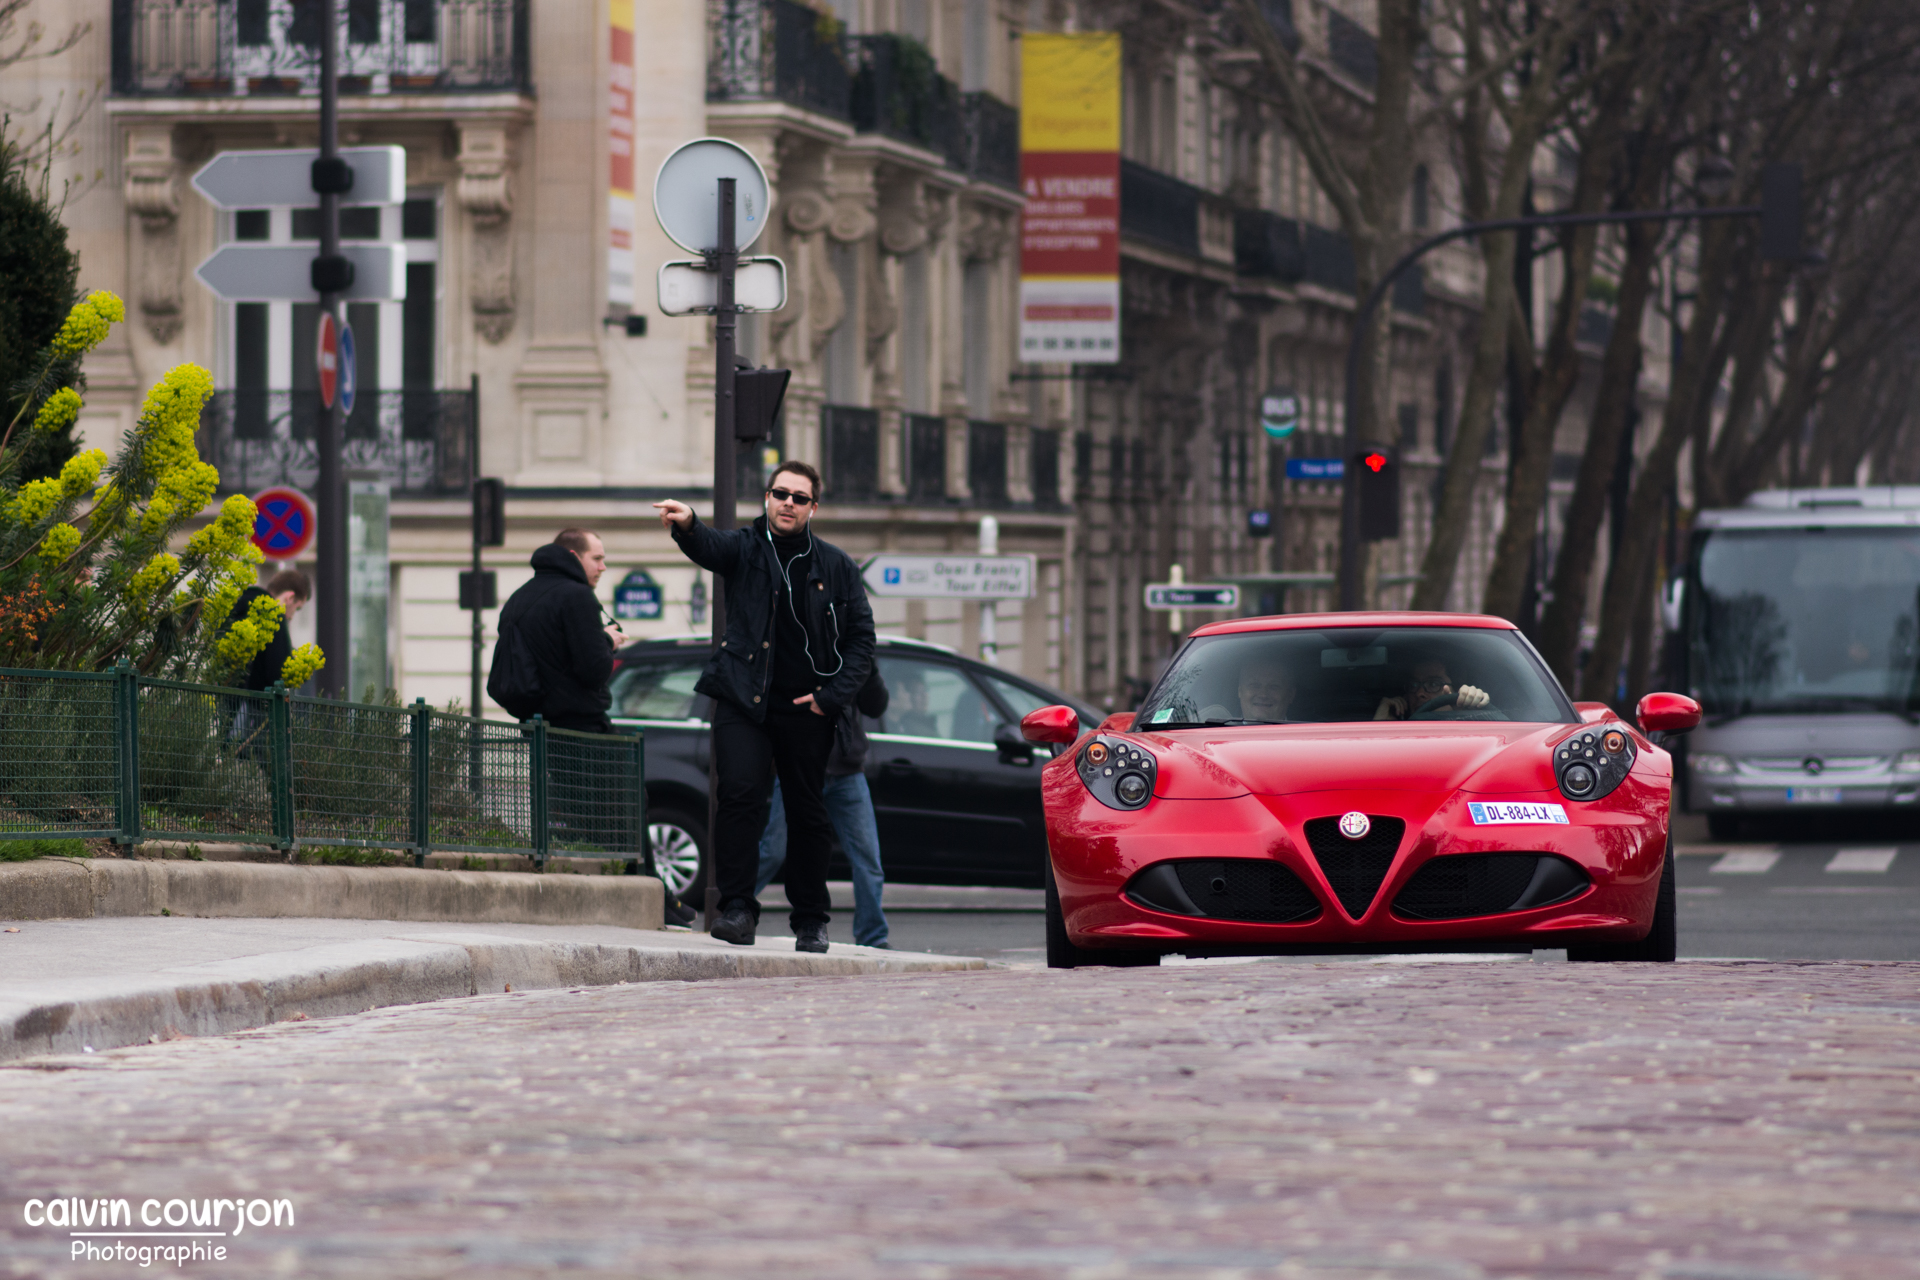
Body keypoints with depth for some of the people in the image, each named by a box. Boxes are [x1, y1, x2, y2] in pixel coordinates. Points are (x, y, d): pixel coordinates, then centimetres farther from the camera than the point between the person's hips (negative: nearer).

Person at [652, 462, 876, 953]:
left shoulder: (836, 567, 8)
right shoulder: (745, 548, 3)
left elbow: (861, 637, 9)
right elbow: (709, 547, -20)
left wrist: (833, 695, -4)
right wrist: (686, 525, -44)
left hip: (805, 710, 2)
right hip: (743, 700, -2)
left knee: (808, 814, 8)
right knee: (740, 794, -18)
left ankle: (811, 921, 21)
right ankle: (738, 909, -16)